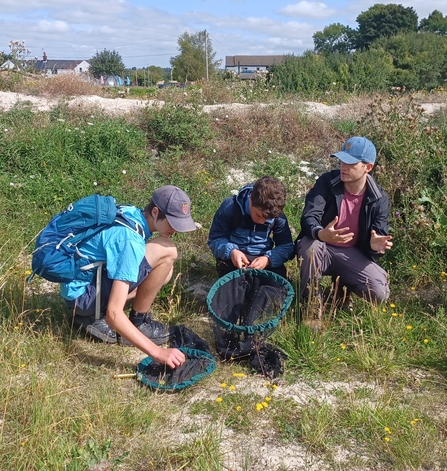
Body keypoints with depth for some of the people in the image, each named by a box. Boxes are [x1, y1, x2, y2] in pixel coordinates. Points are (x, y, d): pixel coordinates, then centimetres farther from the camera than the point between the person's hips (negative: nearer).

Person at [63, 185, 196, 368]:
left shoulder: (133, 215, -1)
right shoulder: (131, 240, -27)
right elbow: (113, 314, -32)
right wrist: (158, 352, -33)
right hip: (83, 293, -9)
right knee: (166, 251, -21)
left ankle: (96, 315, 8)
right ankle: (138, 323, -4)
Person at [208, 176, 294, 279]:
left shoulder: (277, 215, -12)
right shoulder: (229, 207, -17)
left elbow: (286, 246, -6)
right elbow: (214, 239, -11)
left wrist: (268, 259, -27)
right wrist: (231, 251, -33)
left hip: (262, 258, 1)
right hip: (234, 258, -1)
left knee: (279, 273, -25)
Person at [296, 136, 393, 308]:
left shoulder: (379, 199, -9)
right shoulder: (326, 182, -14)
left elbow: (379, 239, -10)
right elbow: (309, 217, -26)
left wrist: (375, 246, -37)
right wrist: (321, 234, -50)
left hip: (352, 254, 1)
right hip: (321, 248, -1)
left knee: (380, 292, -21)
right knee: (309, 247, -38)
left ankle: (343, 283, 14)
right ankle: (309, 300, -11)